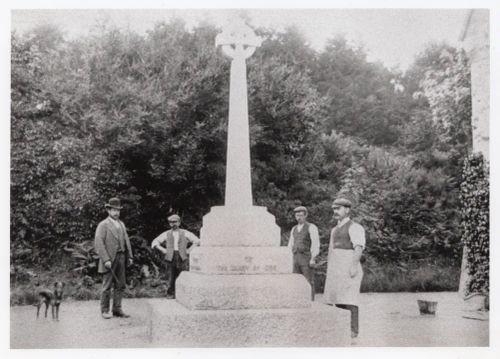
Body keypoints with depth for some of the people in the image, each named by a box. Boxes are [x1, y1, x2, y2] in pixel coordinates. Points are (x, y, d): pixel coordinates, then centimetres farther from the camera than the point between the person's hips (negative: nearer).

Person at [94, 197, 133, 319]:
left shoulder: (121, 224, 17)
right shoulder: (103, 225, -4)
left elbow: (126, 241, 18)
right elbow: (99, 243, -12)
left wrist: (129, 256, 8)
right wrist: (106, 260, -18)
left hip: (121, 258, 6)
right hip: (109, 260, -6)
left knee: (120, 285, 7)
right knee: (107, 286, -2)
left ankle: (117, 309, 13)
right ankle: (104, 310, 6)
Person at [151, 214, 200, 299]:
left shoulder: (185, 233, 9)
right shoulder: (166, 234, 12)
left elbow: (197, 241, 10)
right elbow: (155, 242, 15)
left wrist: (190, 250, 2)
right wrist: (162, 250, 3)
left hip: (182, 258, -1)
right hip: (170, 258, 1)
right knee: (171, 280, -6)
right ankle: (170, 295, 5)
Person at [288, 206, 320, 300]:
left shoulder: (311, 227, -3)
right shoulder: (294, 229, 17)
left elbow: (315, 244, -11)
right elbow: (291, 245, 18)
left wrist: (313, 259, -20)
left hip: (307, 258, -6)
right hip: (296, 258, 6)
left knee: (308, 283, -7)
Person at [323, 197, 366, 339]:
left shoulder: (354, 227, -5)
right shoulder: (335, 230, 21)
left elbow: (359, 247, -16)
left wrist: (354, 265, -26)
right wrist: (329, 271, 15)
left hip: (349, 267, -8)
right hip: (335, 268, 8)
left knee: (349, 299, -10)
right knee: (336, 299, 5)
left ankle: (354, 330, -7)